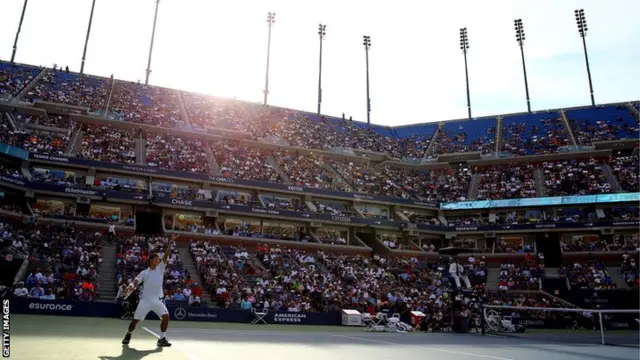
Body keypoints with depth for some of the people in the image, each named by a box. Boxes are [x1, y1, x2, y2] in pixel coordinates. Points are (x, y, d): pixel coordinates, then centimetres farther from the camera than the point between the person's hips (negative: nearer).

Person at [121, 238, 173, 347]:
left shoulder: (160, 268, 8)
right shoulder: (144, 272, 6)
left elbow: (166, 255, -1)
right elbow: (135, 282, -5)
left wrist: (170, 242, -9)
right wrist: (131, 286, -28)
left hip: (157, 300, 2)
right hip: (145, 300, -1)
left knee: (166, 316, -14)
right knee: (136, 320, 2)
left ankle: (162, 339, -4)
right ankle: (128, 335, 32)